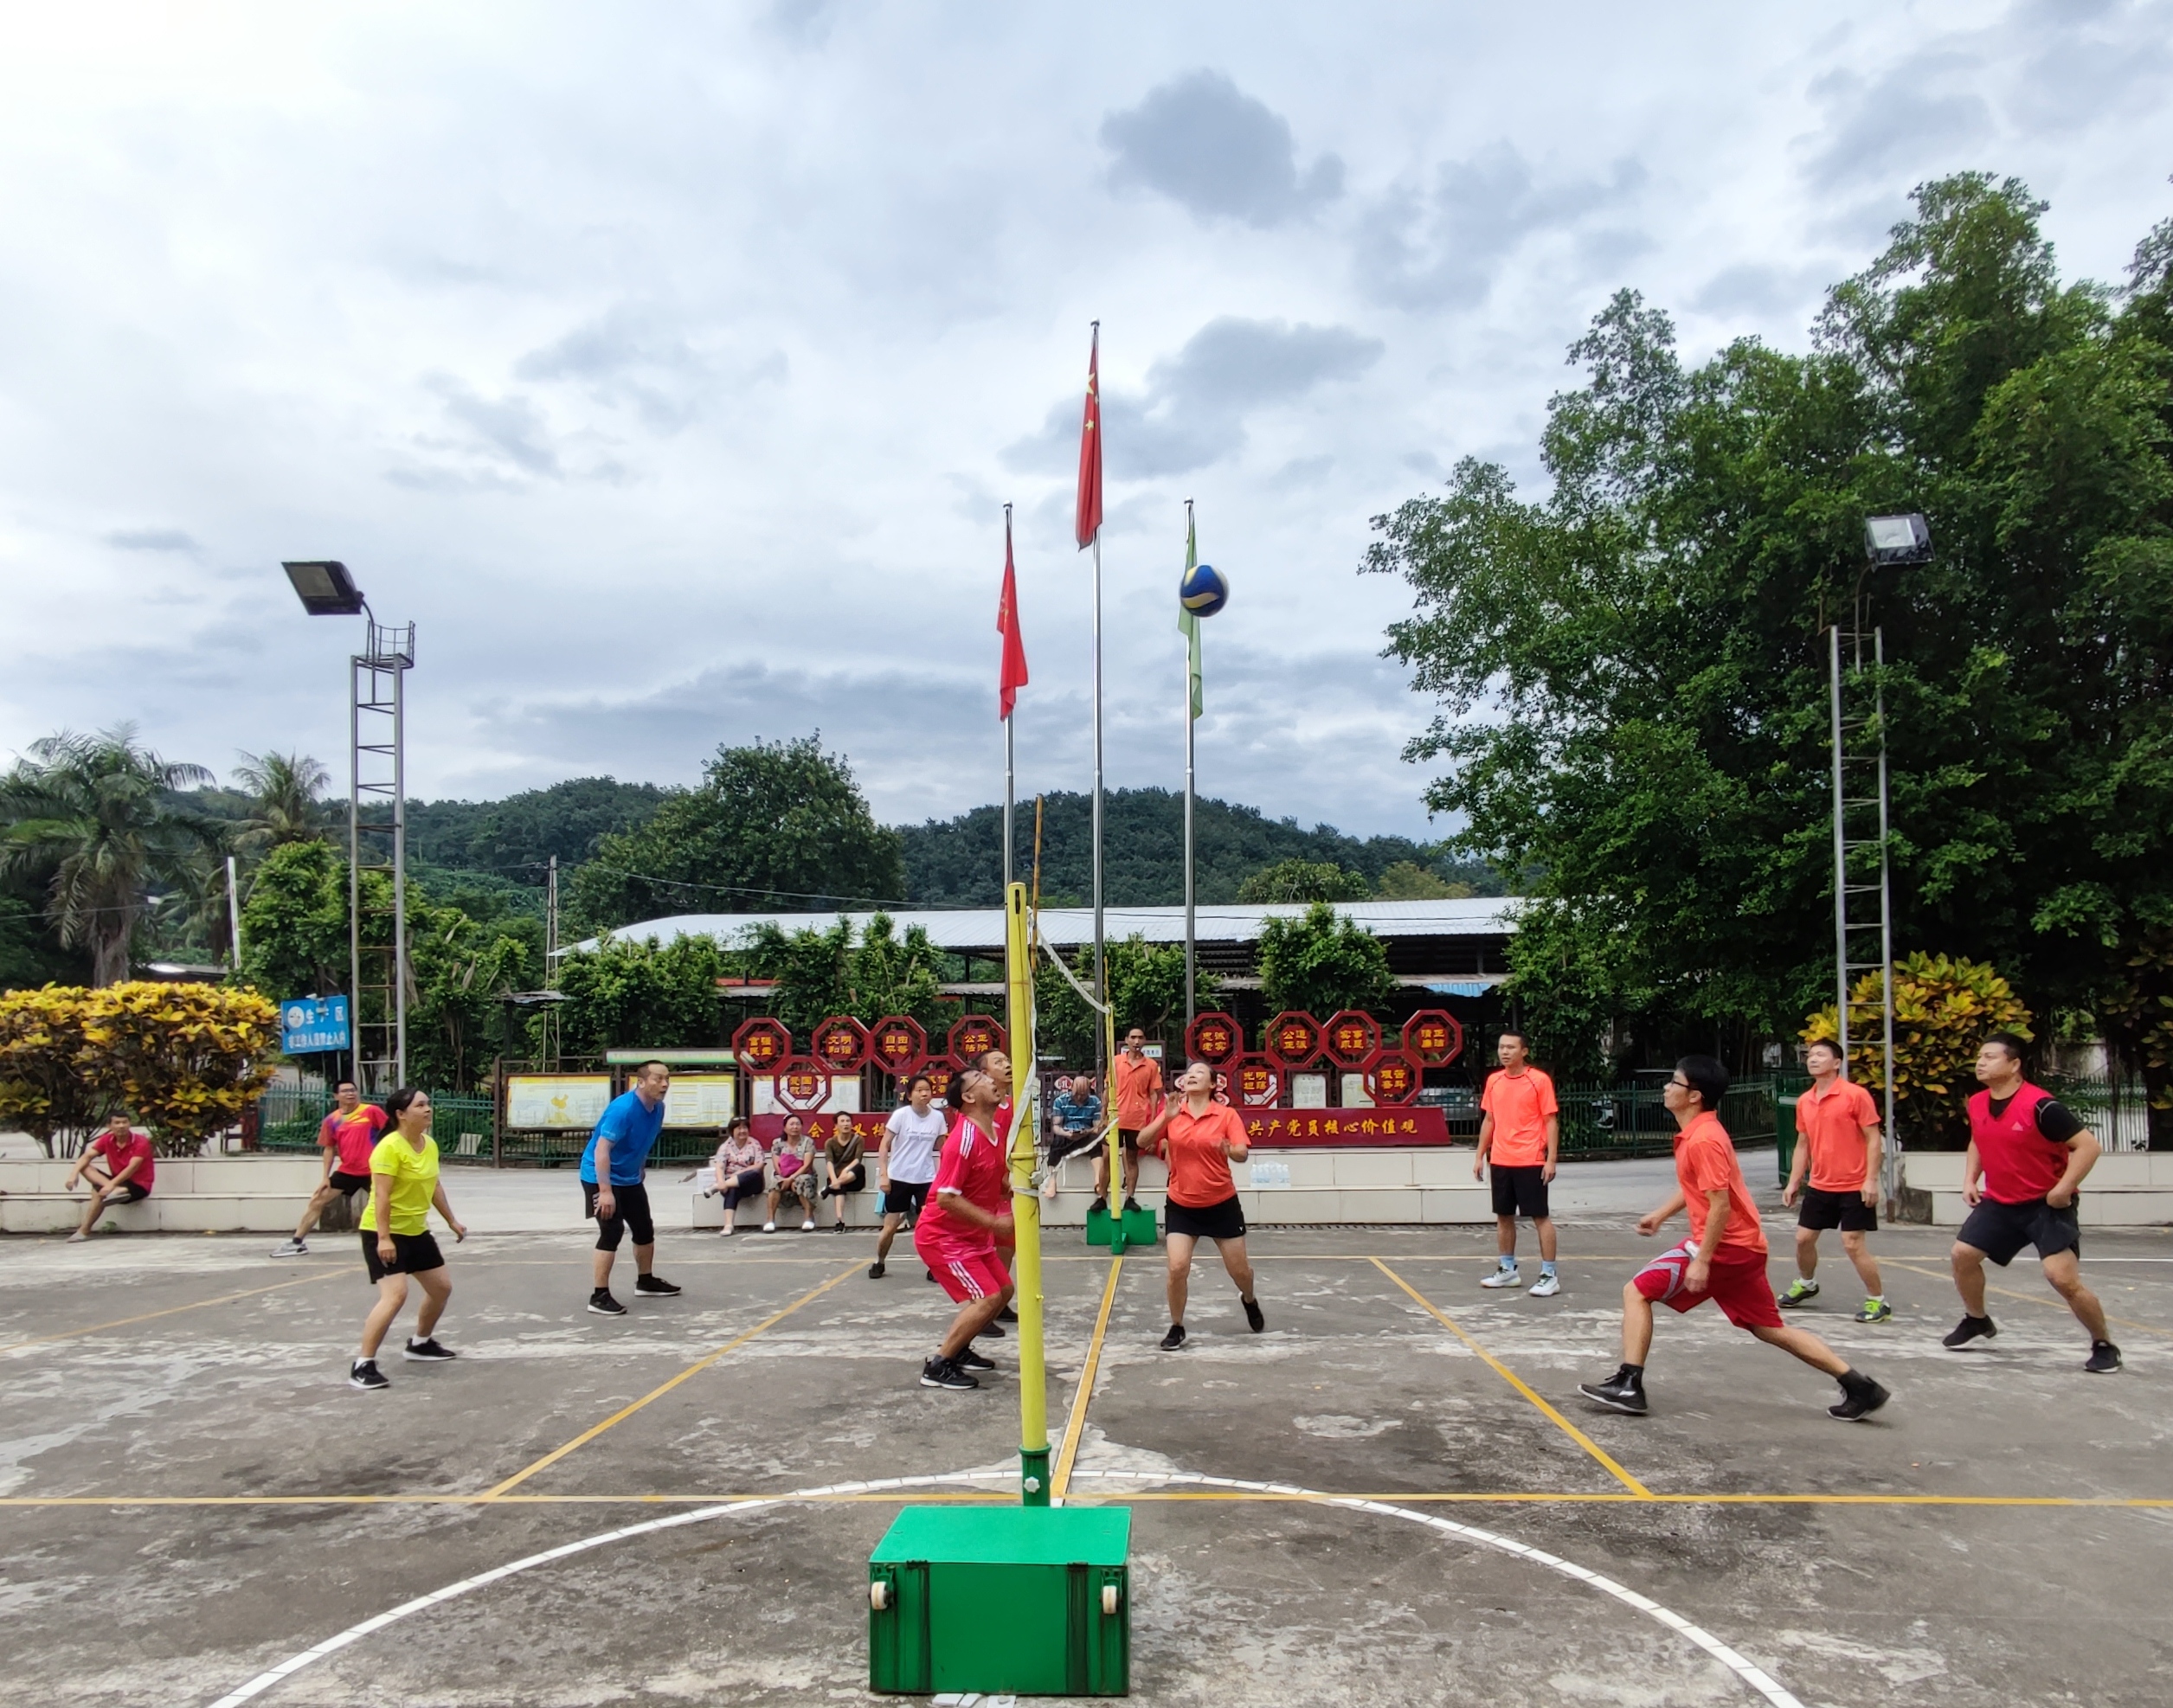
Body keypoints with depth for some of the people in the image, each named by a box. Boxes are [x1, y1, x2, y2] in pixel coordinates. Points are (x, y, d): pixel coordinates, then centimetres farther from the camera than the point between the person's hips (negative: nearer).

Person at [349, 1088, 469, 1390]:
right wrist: (383, 1237, -31)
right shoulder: (390, 1147, -21)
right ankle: (362, 1366, -14)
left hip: (417, 1230, 9)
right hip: (383, 1233, -9)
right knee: (395, 1295, -22)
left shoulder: (430, 1145, 5)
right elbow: (381, 1195, -26)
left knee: (441, 1287, 16)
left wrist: (451, 1220, 21)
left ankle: (419, 1344, 38)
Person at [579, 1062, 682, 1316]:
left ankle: (646, 1281, 34)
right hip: (601, 1177, -9)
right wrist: (605, 1191, -34)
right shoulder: (622, 1108, -29)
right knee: (612, 1231, -16)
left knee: (645, 1228, 15)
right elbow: (601, 1149, -31)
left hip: (630, 1179, 9)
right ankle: (599, 1296, -8)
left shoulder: (657, 1108, -3)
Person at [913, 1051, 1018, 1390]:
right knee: (987, 1298, -15)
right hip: (943, 1236, -9)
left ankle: (959, 1350, 26)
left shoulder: (995, 1128, 2)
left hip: (973, 1235, 9)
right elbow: (946, 1199, -27)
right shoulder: (964, 1139, -25)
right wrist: (995, 1222, -24)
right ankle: (937, 1367, -6)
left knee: (1004, 1290, 13)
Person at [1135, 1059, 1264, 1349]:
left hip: (1222, 1204, -1)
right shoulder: (1172, 1113, -3)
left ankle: (1249, 1301, 46)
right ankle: (1176, 1328, 10)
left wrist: (1229, 1149, -39)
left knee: (1238, 1268, 10)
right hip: (1181, 1205, 1)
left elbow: (1243, 1153, -16)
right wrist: (1166, 1117, -24)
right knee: (1177, 1268, -12)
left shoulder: (1227, 1114, -9)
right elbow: (1142, 1142, -9)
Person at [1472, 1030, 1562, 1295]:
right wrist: (1480, 1156, 13)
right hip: (1500, 1161, 6)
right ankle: (1507, 1270, 23)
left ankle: (1549, 1275, 5)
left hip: (1530, 1162, -5)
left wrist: (1551, 1159, -13)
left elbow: (1551, 1121, -7)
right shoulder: (1494, 1081, 9)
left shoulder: (1540, 1080, -7)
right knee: (1503, 1216, 12)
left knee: (1540, 1216, -1)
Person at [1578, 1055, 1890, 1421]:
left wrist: (1701, 1261, -22)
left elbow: (1720, 1205, -23)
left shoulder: (1703, 1139, -19)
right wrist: (1661, 1214, 23)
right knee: (1770, 1329, 17)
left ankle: (1628, 1385, -6)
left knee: (1637, 1291, -6)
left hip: (1723, 1245, -10)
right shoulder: (1697, 1133, 11)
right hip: (1744, 1244, 10)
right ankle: (1859, 1386, 19)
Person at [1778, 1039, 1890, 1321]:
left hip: (1854, 1187, -6)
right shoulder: (1804, 1102, 6)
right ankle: (1806, 1284, 36)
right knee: (1803, 1238, 11)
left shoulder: (1856, 1095, -11)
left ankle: (1878, 1301, 8)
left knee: (1852, 1243, -8)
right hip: (1819, 1186, 6)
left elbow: (1873, 1139, -11)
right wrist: (1793, 1182, 9)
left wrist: (1871, 1180, -17)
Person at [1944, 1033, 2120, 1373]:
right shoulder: (1976, 1104, 1)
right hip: (2000, 1203, 7)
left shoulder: (2040, 1106, -23)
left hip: (2046, 1204, -7)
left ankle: (2104, 1346, 8)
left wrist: (2063, 1189, -24)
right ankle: (1976, 1321, 26)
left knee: (2062, 1277, -15)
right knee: (1963, 1253, 2)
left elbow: (2089, 1145, -22)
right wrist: (1970, 1180, 9)